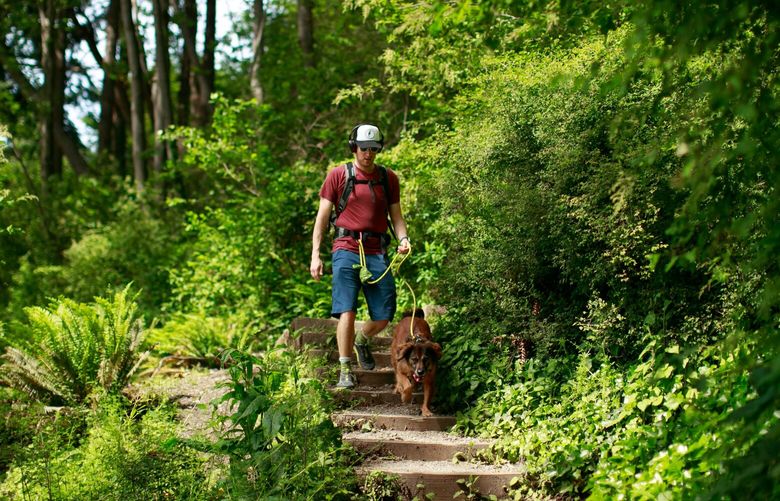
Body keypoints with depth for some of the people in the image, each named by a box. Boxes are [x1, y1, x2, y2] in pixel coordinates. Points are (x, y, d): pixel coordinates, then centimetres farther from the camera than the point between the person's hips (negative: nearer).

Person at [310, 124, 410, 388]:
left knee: (384, 316, 2)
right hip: (346, 249, -3)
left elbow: (396, 215, 16)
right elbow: (322, 216, 4)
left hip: (377, 252, 3)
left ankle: (361, 341, 35)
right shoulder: (337, 175, 4)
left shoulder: (389, 178, 12)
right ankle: (345, 370, -2)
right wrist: (315, 254, -2)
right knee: (347, 311, -11)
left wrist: (403, 238, -5)